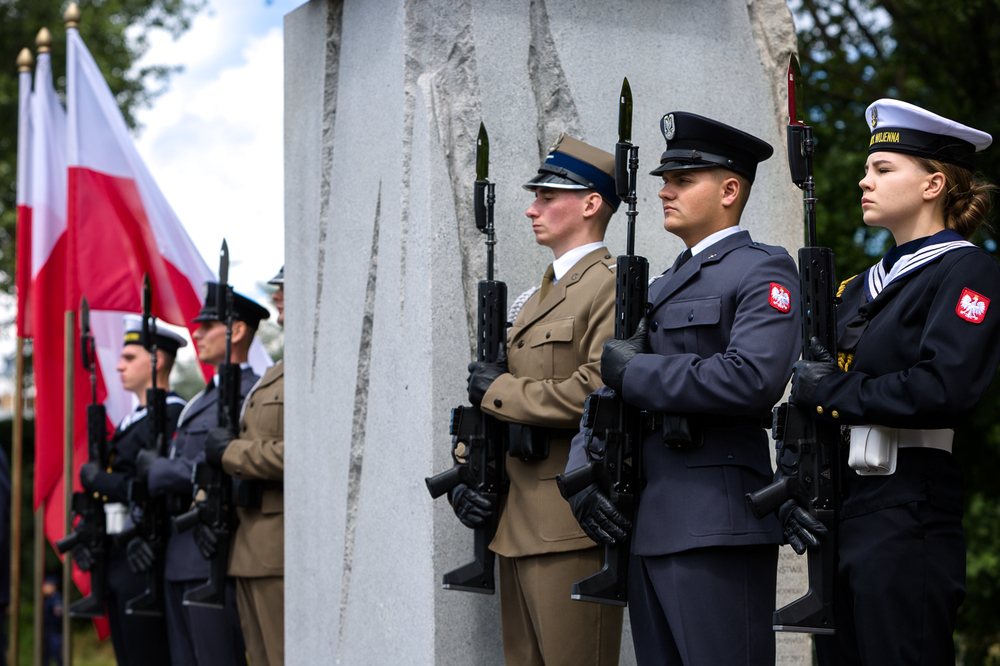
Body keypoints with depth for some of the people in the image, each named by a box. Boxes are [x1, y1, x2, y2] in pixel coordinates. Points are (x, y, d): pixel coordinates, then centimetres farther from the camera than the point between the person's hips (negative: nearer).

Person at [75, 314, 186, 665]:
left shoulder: (174, 416, -12)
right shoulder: (131, 420, 20)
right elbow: (106, 485, 21)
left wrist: (99, 480, -14)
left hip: (145, 560, -10)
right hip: (116, 558, 10)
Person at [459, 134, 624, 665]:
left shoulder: (611, 286, -10)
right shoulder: (538, 297, 20)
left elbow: (598, 391, -24)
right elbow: (489, 402, 21)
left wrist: (501, 391, -12)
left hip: (573, 528, -10)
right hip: (516, 524, 10)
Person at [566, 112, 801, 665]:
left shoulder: (761, 271, -4)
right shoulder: (662, 288, 22)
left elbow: (753, 378, -22)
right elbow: (607, 392, 20)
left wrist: (635, 371, -13)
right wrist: (581, 473, 2)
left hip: (716, 529, -8)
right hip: (647, 527, 9)